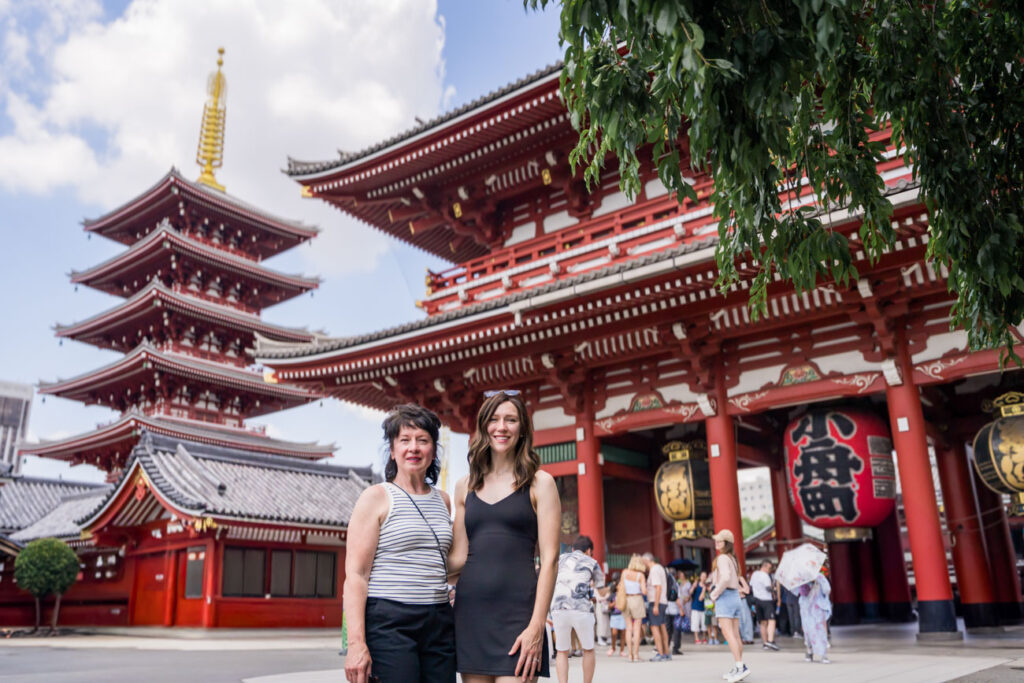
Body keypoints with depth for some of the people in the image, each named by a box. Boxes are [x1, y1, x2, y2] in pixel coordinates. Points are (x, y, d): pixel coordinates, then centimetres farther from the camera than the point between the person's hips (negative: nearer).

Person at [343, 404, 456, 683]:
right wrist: (356, 643, -16)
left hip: (439, 625, 5)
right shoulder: (376, 498, -1)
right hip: (389, 622, -5)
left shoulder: (443, 500, 15)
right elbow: (355, 574, -8)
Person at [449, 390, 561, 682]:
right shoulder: (465, 486, 13)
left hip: (517, 611, -4)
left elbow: (549, 559, -4)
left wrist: (537, 627, -11)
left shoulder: (539, 482, 2)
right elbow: (459, 557, 13)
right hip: (470, 609, 4)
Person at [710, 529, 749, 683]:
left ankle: (741, 666, -20)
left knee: (728, 634, -12)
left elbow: (725, 578, -25)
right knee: (735, 635, 8)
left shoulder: (722, 558, -11)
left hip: (725, 597, -9)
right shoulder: (733, 559, 16)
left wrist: (715, 594, -13)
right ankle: (737, 668, 9)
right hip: (736, 597, 9)